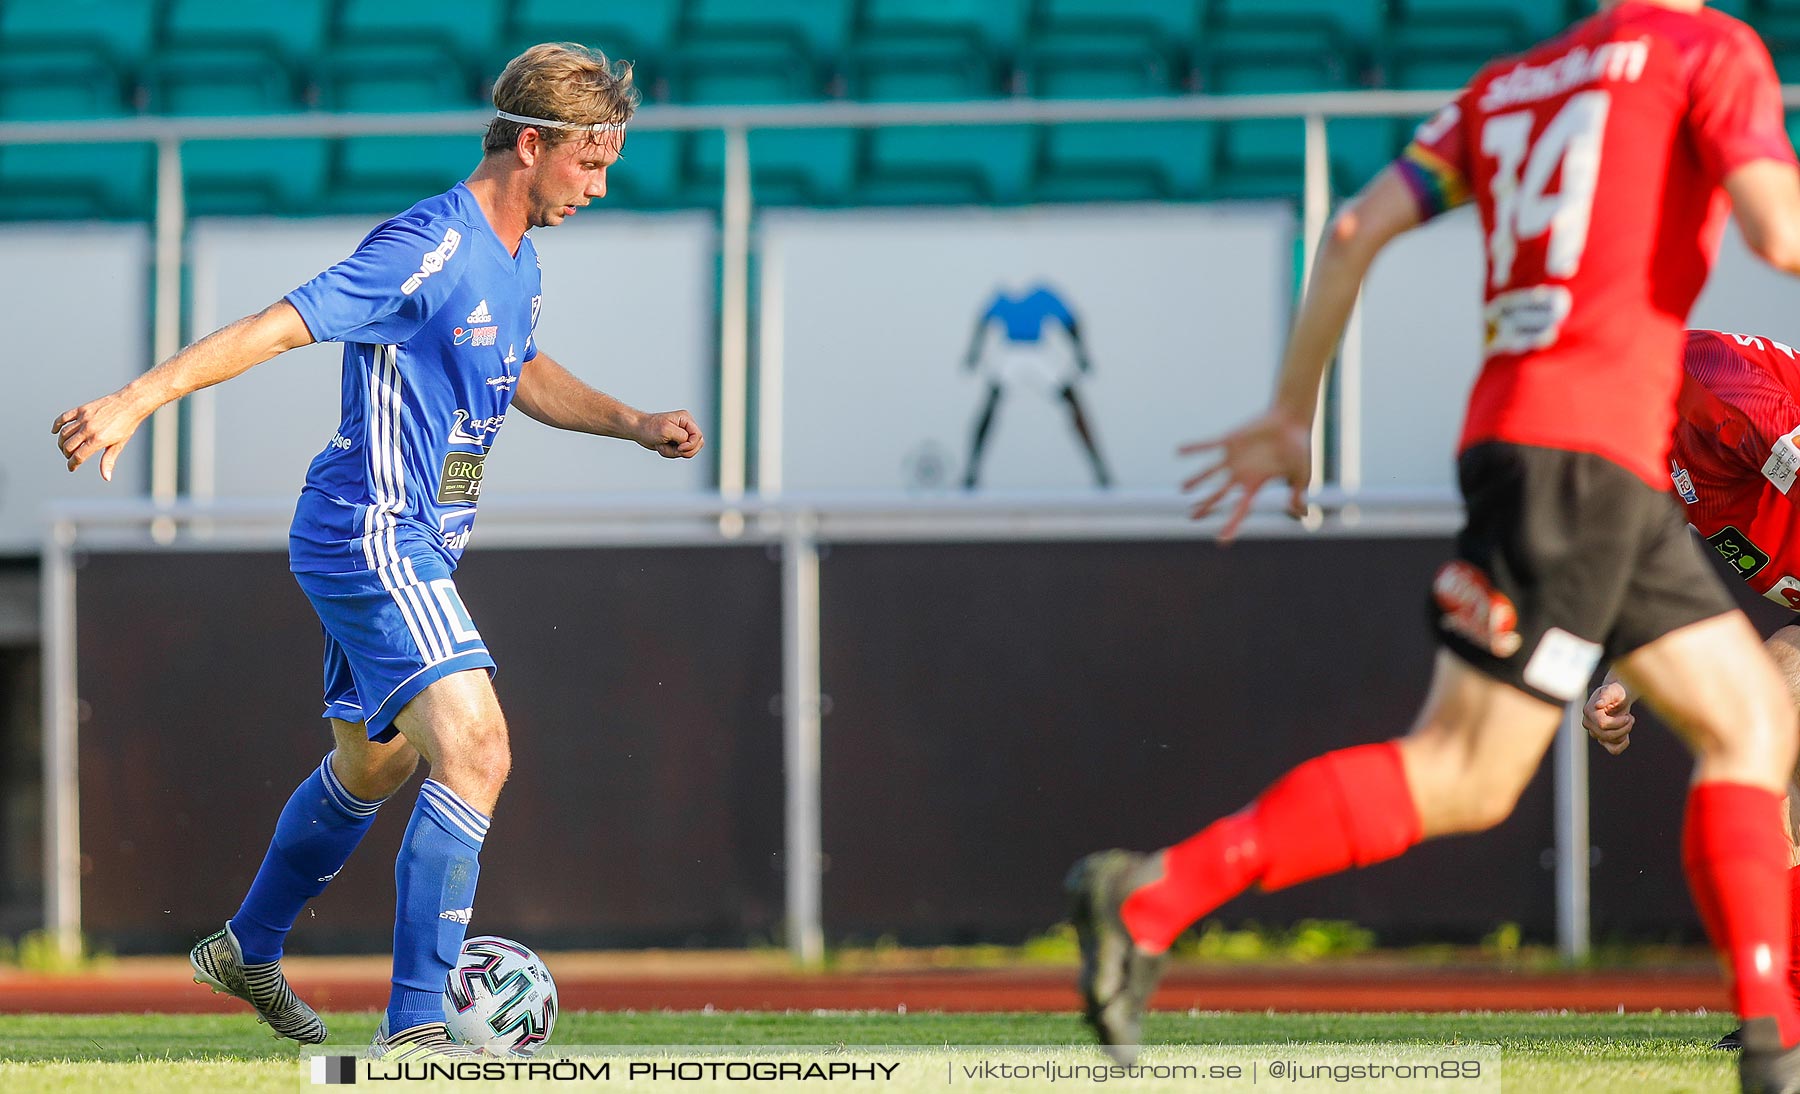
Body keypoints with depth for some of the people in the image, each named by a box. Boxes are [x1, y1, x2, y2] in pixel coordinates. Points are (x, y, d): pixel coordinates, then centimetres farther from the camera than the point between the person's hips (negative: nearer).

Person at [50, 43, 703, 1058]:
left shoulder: (517, 259, 10)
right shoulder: (430, 247, -20)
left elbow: (525, 373, 31)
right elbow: (279, 325, -26)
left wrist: (635, 424, 20)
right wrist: (138, 400, -35)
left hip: (415, 549, 10)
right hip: (374, 543, -10)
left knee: (373, 762, 25)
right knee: (476, 751, -21)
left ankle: (248, 949, 46)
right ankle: (416, 1026, -22)